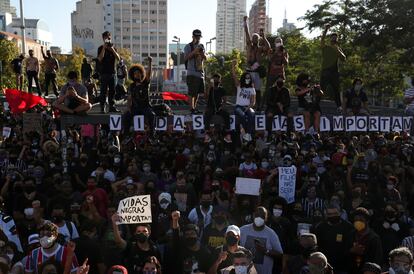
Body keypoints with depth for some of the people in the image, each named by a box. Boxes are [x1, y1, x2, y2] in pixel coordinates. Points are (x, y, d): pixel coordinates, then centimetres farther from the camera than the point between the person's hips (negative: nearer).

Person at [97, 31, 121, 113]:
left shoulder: (113, 48, 14)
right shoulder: (101, 48, 3)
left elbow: (118, 58, 2)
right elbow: (100, 59, -12)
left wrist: (112, 49, -10)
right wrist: (104, 48, -15)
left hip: (112, 72, 4)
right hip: (104, 72, -4)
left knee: (112, 90, 5)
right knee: (103, 91, -5)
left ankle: (112, 106, 11)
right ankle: (102, 107, -4)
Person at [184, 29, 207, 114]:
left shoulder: (201, 46, 17)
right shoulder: (188, 46, -1)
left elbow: (205, 58, 12)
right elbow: (186, 58, -12)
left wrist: (202, 53, -10)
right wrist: (194, 51, -21)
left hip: (200, 73, 6)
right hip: (192, 73, -6)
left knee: (198, 92, 10)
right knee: (192, 92, -9)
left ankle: (195, 108, 18)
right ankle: (192, 109, -7)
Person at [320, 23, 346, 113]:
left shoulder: (338, 49, 15)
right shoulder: (325, 46, 8)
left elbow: (344, 58, 1)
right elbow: (322, 39, -13)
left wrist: (337, 50, -12)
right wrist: (326, 30, -26)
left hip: (334, 71, 1)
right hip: (325, 71, -1)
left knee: (336, 89, 0)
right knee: (323, 87, -10)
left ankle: (339, 106, 2)